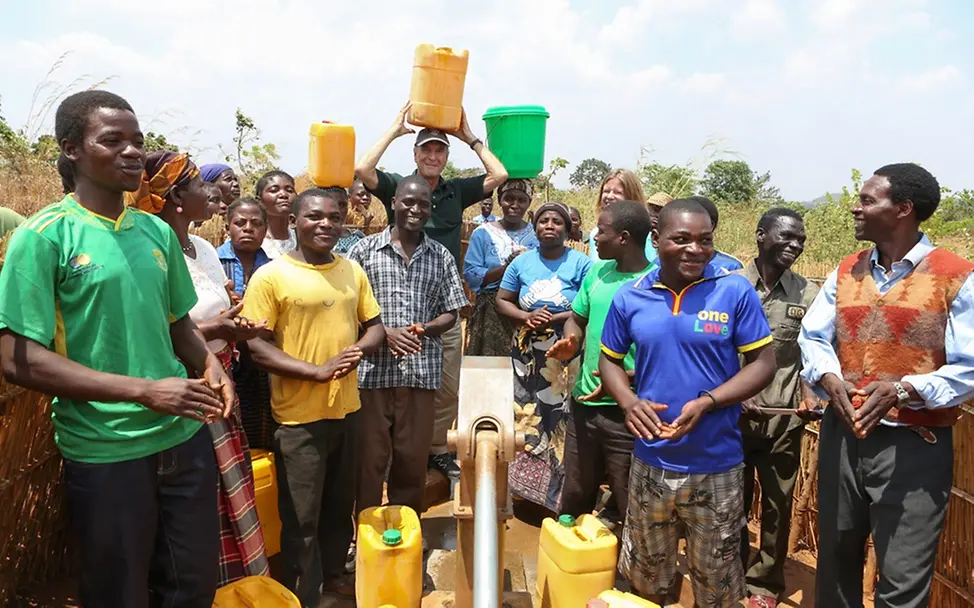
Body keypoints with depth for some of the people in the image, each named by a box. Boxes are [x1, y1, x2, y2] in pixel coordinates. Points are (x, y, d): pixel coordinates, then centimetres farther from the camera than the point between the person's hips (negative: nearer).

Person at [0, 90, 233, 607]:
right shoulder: (43, 236, -10)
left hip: (185, 439, 5)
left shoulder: (158, 231, 6)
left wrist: (208, 364, -4)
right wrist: (145, 390, -21)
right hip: (104, 454, -5)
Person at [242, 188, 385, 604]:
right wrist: (317, 371, -22)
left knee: (340, 505, 20)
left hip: (347, 408, 5)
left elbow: (374, 325, 12)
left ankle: (334, 572, 42)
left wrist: (360, 348, -11)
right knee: (301, 518, 7)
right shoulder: (270, 276, -10)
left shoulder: (352, 270, 5)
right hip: (299, 415, -5)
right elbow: (257, 345, -13)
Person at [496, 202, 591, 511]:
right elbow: (502, 301, 9)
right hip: (527, 354, 3)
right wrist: (527, 317, -9)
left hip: (565, 355, -3)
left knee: (560, 422, -2)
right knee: (527, 419, 7)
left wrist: (554, 319, -16)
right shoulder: (522, 262, 7)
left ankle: (559, 494, 11)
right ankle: (527, 485, 22)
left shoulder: (581, 263, -3)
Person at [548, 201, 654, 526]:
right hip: (584, 402, 6)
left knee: (629, 506, 9)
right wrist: (571, 342, -5)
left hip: (627, 411, -6)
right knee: (575, 496, 22)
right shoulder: (597, 272, 5)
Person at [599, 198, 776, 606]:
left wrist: (707, 402, -22)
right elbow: (610, 360, 8)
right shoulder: (629, 297, -2)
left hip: (716, 468, -2)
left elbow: (763, 363, -8)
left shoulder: (736, 292, -10)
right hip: (650, 463, 2)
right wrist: (629, 401, -12)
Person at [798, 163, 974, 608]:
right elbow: (813, 338, 5)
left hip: (915, 447, -4)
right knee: (835, 560, 20)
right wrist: (829, 378, -15)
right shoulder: (845, 273, 9)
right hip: (842, 435, 5)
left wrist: (902, 390, -25)